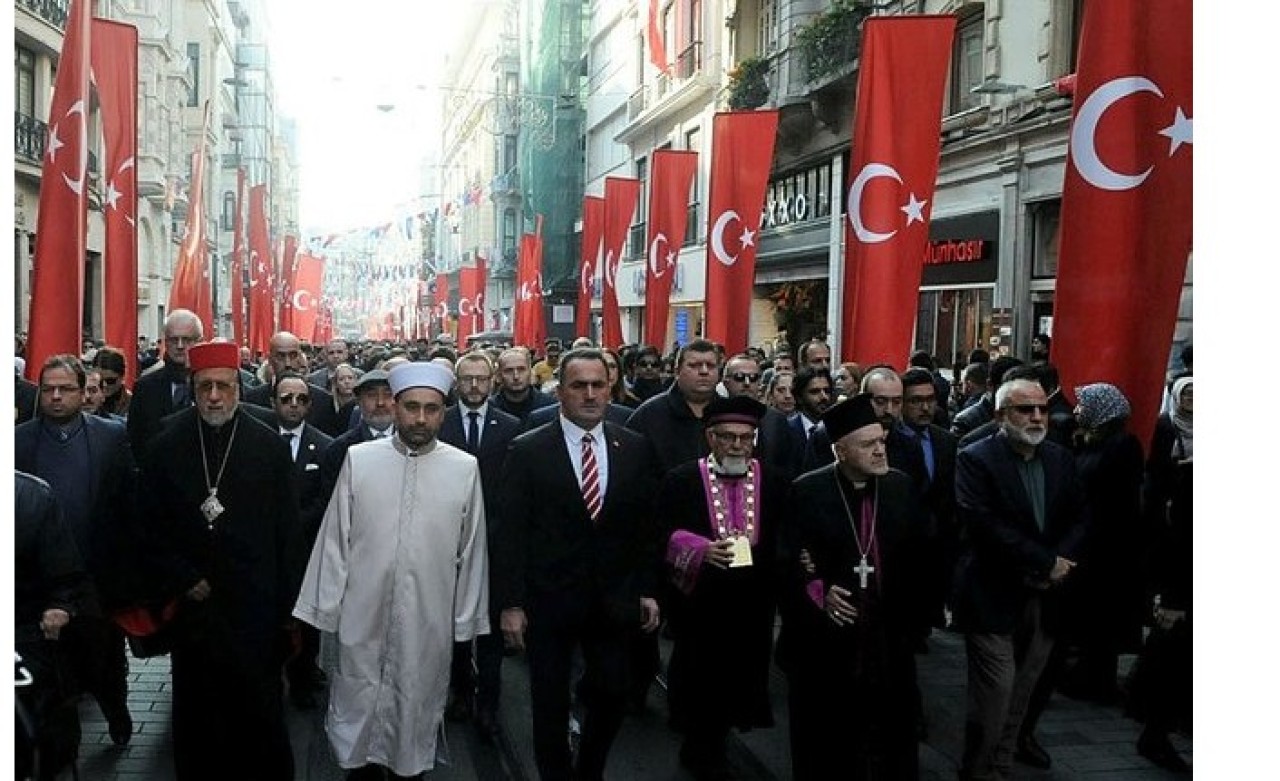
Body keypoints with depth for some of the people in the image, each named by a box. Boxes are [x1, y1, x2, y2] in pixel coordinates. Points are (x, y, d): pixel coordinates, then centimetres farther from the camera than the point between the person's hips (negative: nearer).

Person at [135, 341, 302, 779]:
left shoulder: (270, 447, 0)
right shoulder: (165, 449, 4)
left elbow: (289, 533, 0)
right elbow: (151, 529, 6)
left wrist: (286, 606, -3)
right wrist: (183, 582, -5)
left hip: (257, 608, -1)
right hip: (192, 607, 2)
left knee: (261, 714, 3)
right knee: (197, 715, 10)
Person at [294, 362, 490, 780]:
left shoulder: (465, 468, -2)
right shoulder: (359, 459, -2)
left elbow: (471, 550, 2)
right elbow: (335, 538, 1)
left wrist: (467, 621, 4)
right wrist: (326, 607, 1)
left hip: (429, 620, 0)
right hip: (363, 616, 0)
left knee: (419, 706, 13)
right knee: (358, 705, 10)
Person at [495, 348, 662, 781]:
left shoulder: (635, 448, 2)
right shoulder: (527, 450, -6)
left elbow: (646, 525, 6)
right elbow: (511, 531, -7)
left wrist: (647, 590, 4)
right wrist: (511, 603, -9)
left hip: (614, 600, 2)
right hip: (549, 599, -2)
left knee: (612, 695, 11)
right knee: (550, 703, 11)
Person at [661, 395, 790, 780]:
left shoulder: (776, 482, 1)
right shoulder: (681, 479, -5)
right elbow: (659, 534, -7)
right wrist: (700, 549, -23)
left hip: (752, 606, 3)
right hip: (698, 603, -2)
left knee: (739, 678, 14)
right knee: (698, 679, 9)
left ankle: (711, 744, 37)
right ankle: (701, 748, 32)